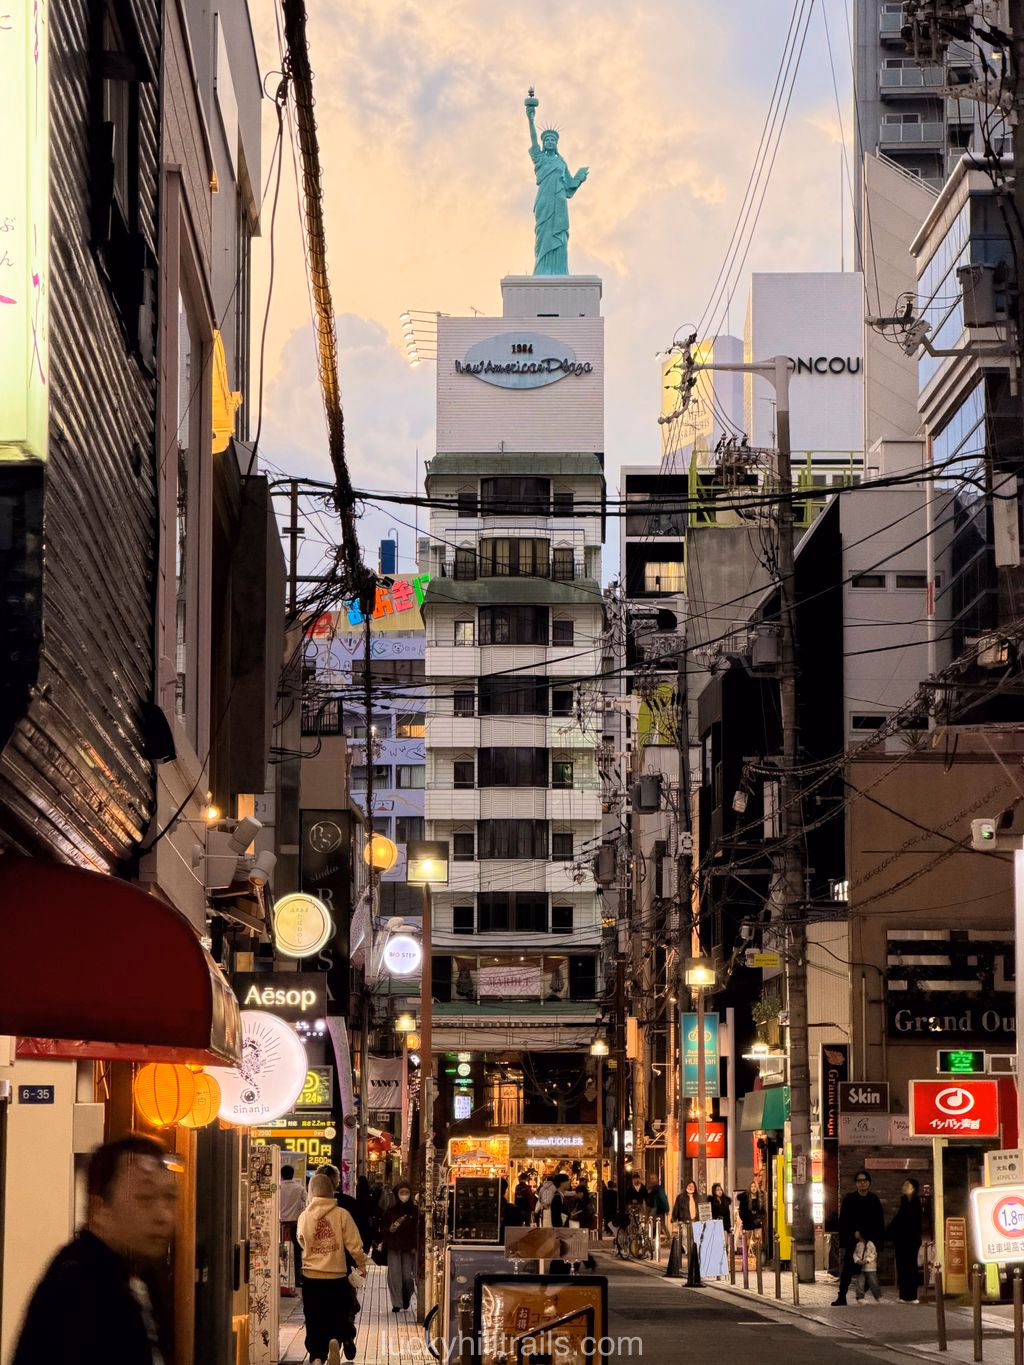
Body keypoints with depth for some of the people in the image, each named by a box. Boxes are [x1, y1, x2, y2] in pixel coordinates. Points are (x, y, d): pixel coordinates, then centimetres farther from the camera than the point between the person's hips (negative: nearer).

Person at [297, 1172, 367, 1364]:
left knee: (315, 1321, 13)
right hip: (337, 1276, -1)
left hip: (311, 1276, 1)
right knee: (339, 1317, 13)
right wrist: (362, 1265, 8)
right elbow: (354, 1245, -7)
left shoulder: (304, 1216, -5)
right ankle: (337, 1339, -14)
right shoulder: (342, 1214, -10)